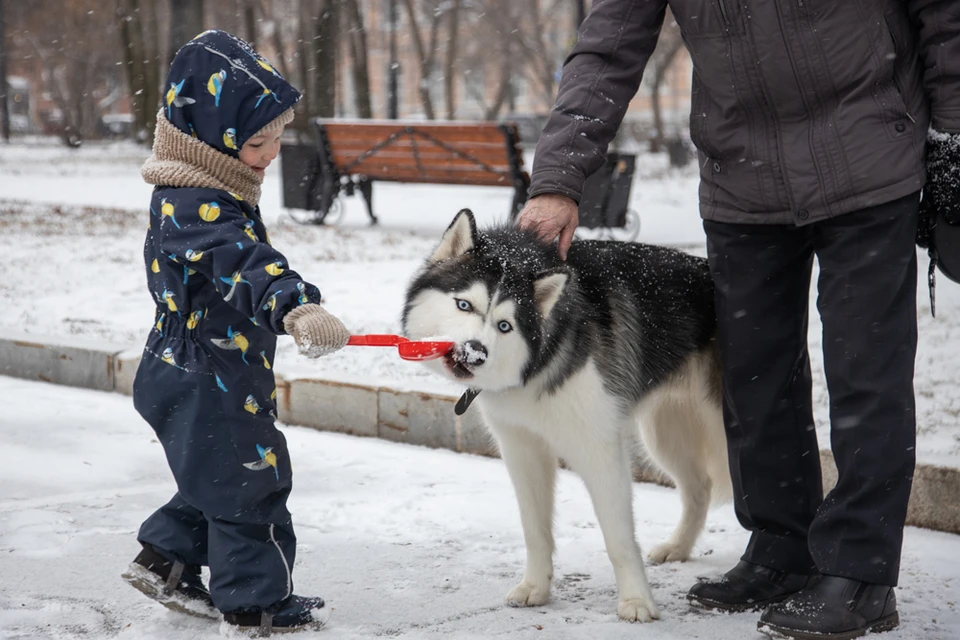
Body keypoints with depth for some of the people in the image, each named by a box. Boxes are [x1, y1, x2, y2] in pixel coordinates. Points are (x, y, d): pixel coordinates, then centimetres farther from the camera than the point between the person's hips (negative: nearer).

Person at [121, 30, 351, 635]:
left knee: (219, 477, 23)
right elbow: (245, 264, -45)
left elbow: (246, 260, 25)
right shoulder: (196, 206, -27)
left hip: (189, 374, 10)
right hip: (209, 384, -10)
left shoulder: (198, 192, 8)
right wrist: (296, 307, -59)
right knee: (250, 480, 1)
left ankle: (165, 561, 34)